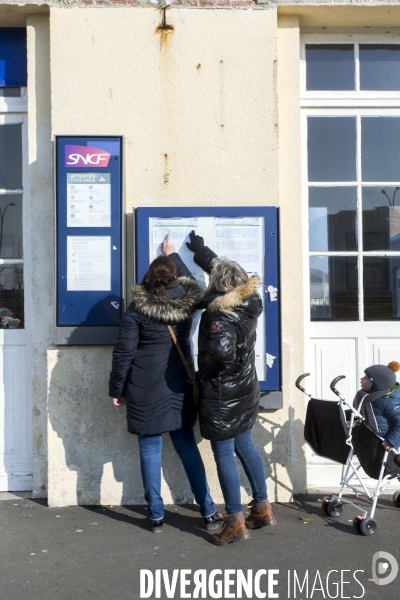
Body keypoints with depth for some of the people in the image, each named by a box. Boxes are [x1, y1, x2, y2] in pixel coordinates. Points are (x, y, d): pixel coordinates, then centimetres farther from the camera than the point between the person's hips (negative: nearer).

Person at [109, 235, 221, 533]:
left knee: (151, 450, 7)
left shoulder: (138, 308, -9)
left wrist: (117, 389, 3)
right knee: (187, 447, 12)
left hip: (145, 389, -3)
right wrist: (173, 254, 38)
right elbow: (191, 281, 25)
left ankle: (156, 516, 17)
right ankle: (209, 513, 18)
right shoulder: (187, 301, -1)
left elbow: (123, 352, -8)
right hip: (179, 386, 3)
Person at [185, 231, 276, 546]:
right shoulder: (249, 302, 0)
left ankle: (236, 523, 14)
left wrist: (204, 372, -17)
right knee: (245, 447, 20)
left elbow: (222, 352, -39)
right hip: (245, 389, 9)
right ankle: (263, 509, 31)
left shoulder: (221, 316, -23)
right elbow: (226, 271, 17)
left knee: (224, 455, 3)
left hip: (221, 394, -8)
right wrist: (201, 250, 30)